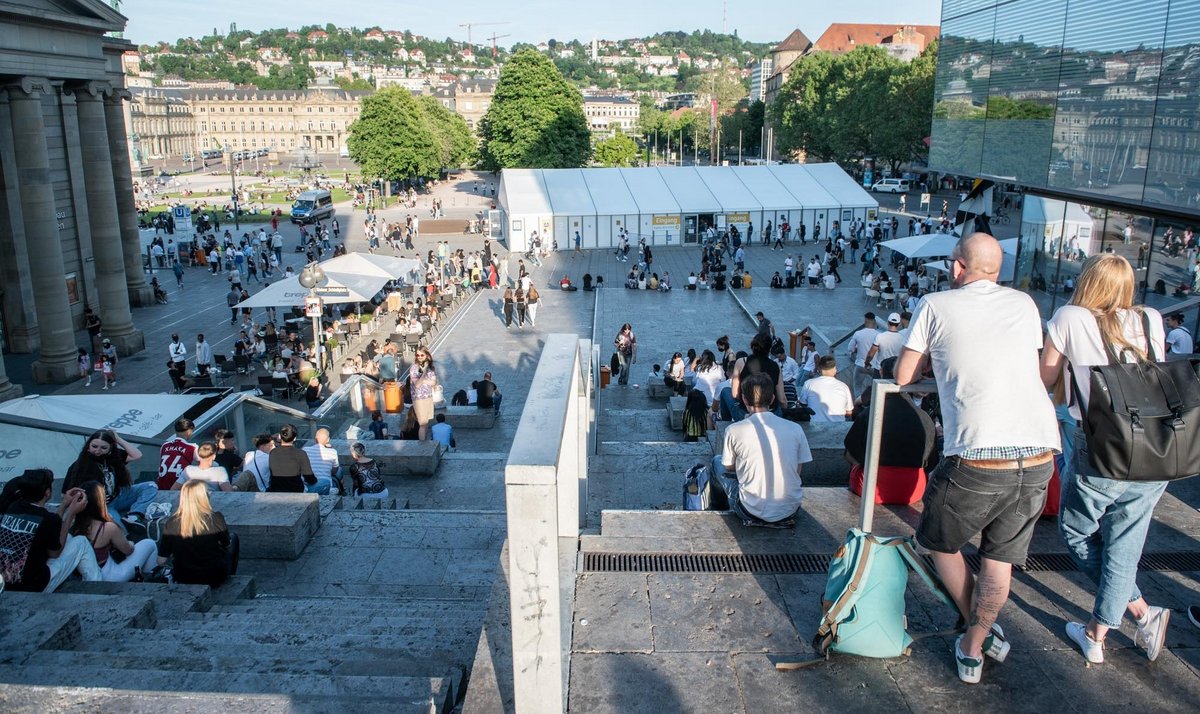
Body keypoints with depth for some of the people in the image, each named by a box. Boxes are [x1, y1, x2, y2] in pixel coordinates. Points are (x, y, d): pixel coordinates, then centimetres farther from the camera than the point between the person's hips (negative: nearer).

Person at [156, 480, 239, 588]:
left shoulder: (172, 522, -16)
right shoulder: (215, 518, -20)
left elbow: (161, 561, -9)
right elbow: (226, 544, -3)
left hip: (183, 580, 2)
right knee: (233, 537, 25)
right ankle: (230, 578, 39)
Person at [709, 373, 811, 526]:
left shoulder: (734, 430, -12)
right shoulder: (795, 429, -6)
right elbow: (797, 471, 5)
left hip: (752, 512, -3)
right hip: (790, 512, 3)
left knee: (717, 461, 21)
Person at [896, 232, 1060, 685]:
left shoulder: (937, 306, 3)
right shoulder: (1025, 304, 14)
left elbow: (903, 376, 10)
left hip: (977, 461, -4)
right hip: (1040, 458, 4)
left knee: (941, 542, 22)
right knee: (1000, 558, 20)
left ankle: (979, 636, 31)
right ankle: (976, 644, 29)